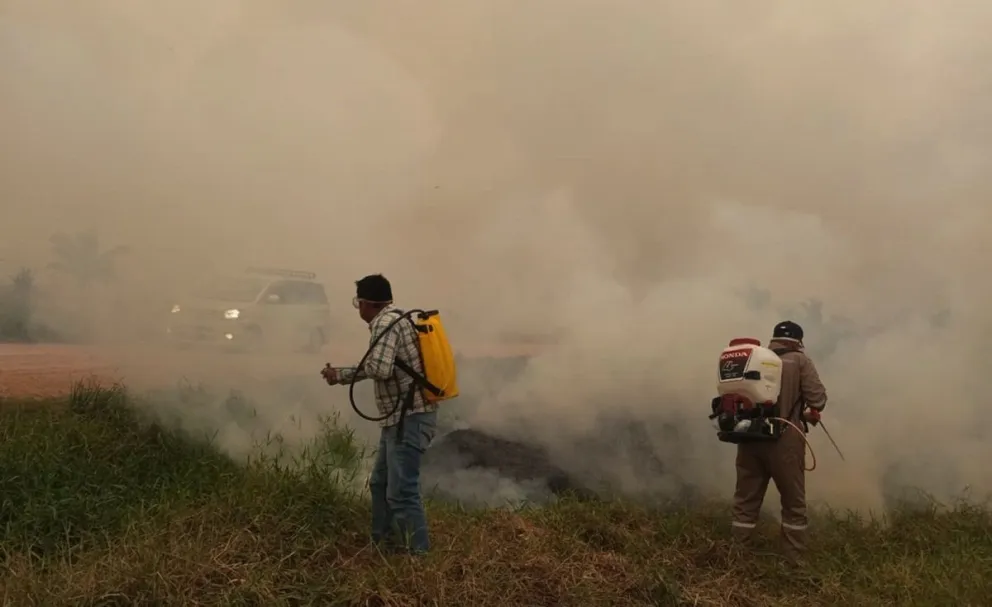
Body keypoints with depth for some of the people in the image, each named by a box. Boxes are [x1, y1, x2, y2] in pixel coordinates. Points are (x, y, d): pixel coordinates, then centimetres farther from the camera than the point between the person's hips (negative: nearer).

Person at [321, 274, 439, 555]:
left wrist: (359, 367, -9)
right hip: (400, 418, 11)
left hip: (409, 418, -11)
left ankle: (419, 555, -4)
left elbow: (379, 369, -29)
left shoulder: (385, 322, -14)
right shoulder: (396, 319, 17)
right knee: (380, 483, 19)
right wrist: (340, 375, 32)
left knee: (402, 492, -9)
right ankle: (383, 545, 30)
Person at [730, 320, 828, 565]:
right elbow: (817, 398, -5)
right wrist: (810, 413, 15)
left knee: (745, 502, 10)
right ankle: (795, 562, 13)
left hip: (749, 437, 4)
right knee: (794, 503, 10)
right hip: (784, 439, -4)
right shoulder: (800, 361, 3)